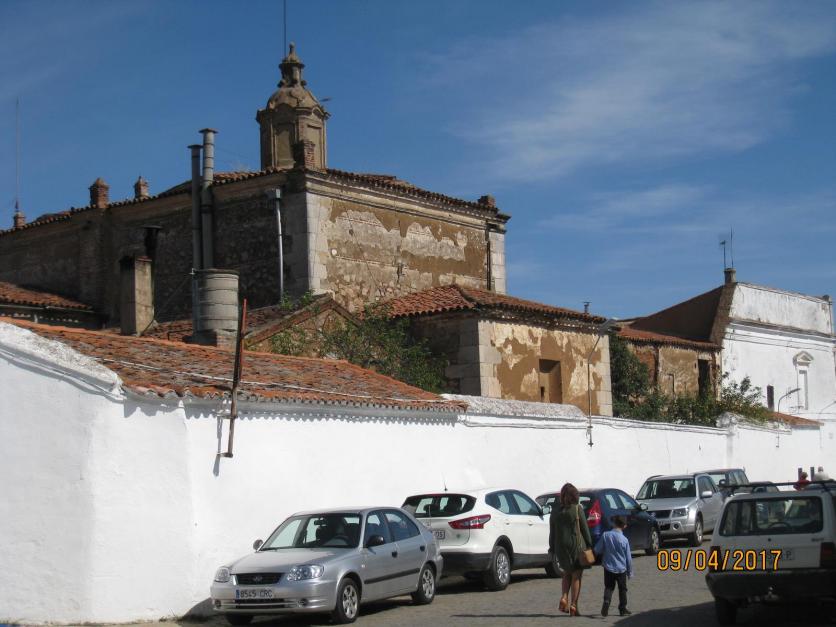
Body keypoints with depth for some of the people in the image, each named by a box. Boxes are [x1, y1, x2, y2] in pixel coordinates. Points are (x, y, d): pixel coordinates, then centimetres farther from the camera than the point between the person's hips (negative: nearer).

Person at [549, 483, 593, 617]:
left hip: (561, 547, 4)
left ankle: (564, 597, 2)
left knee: (567, 573, 21)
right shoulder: (577, 509, -9)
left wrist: (552, 549, 12)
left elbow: (552, 533, 6)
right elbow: (584, 529, -7)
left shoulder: (555, 512, 2)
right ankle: (573, 606, 1)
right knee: (576, 576, 4)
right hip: (577, 545, -4)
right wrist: (589, 545, 2)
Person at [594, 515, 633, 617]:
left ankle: (606, 601, -14)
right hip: (621, 569, -1)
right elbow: (628, 558, -4)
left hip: (608, 567, 1)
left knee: (608, 587, 11)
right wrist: (630, 572, 8)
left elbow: (597, 550, -5)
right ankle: (623, 609, 18)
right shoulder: (624, 540, -11)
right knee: (622, 589, 14)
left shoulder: (605, 535, -9)